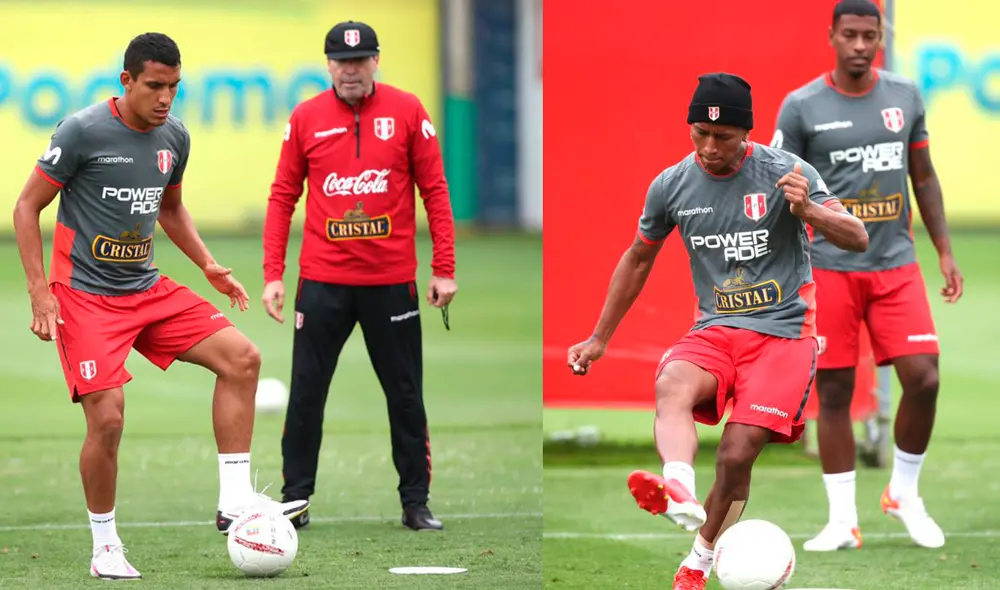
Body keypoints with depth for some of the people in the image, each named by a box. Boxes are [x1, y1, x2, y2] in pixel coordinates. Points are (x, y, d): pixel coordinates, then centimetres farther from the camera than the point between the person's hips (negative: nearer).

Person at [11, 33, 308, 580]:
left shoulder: (174, 137, 5)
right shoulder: (83, 131, -14)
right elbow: (27, 208, -8)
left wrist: (208, 264, 12)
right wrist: (40, 293, -15)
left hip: (150, 291, 6)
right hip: (85, 298, -6)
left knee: (241, 357, -8)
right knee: (107, 417, -16)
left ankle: (234, 500, -4)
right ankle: (105, 548, 3)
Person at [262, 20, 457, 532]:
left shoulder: (406, 111, -1)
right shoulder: (306, 118, 1)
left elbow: (434, 189, 1)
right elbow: (282, 196, 4)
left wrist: (443, 269, -2)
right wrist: (273, 274, -2)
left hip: (391, 282, 0)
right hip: (323, 282, 0)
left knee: (405, 396, 6)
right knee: (305, 395, 3)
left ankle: (416, 503, 15)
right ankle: (295, 499, 13)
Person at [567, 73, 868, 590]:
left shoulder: (785, 173, -7)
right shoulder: (671, 185, 3)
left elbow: (857, 240, -10)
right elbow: (639, 260, 19)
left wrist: (807, 211, -31)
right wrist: (599, 340, 23)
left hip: (783, 332, -3)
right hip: (715, 330, 3)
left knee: (736, 453, -16)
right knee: (671, 386, -31)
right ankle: (680, 493, -58)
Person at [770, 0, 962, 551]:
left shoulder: (906, 96, 5)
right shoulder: (801, 107, -5)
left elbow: (924, 176, 14)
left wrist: (945, 251, 9)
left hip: (896, 265, 2)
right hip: (831, 268, -2)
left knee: (923, 379, -8)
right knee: (834, 392, 0)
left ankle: (904, 495, 14)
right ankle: (842, 521, 8)